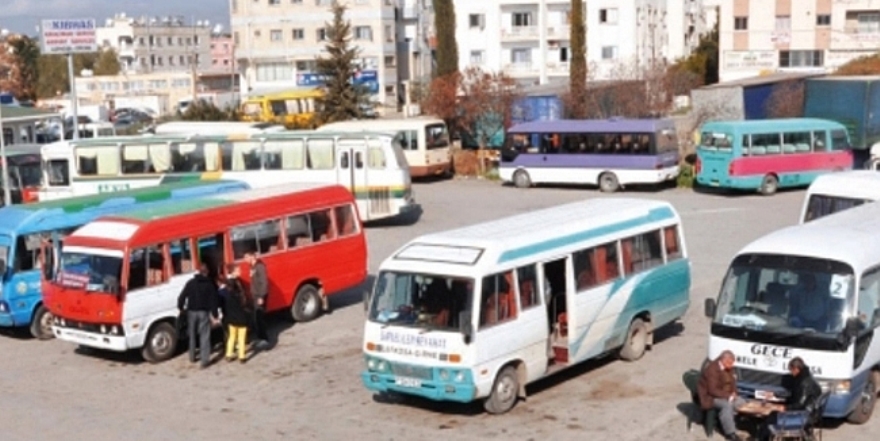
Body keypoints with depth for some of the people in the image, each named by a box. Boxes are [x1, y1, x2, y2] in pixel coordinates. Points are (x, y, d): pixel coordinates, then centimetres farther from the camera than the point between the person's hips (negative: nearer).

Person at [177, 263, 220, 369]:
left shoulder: (191, 283, 1)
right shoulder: (210, 284, -2)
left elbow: (182, 297, -2)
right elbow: (213, 300, -6)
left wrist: (181, 308, 13)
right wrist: (215, 315, -3)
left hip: (192, 312, 2)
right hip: (204, 312, -2)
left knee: (192, 334, 17)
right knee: (205, 336, -1)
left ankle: (192, 357, 26)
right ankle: (205, 360, -9)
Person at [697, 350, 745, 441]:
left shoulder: (728, 368, 2)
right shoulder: (712, 369, -25)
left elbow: (732, 382, 15)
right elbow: (713, 390, -28)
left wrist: (733, 393, -6)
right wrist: (729, 396, -25)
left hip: (726, 395, 9)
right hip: (710, 396, -9)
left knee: (742, 402, -8)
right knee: (727, 404, -33)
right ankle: (730, 433, -26)